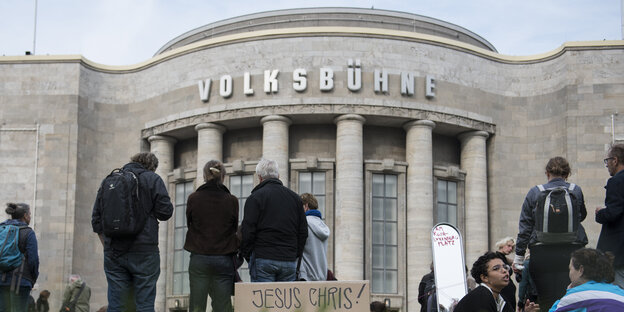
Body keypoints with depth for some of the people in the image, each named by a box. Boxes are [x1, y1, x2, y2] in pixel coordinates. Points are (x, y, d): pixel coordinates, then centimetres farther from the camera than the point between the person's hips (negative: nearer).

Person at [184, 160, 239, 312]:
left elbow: (190, 224, 8)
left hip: (199, 259, 0)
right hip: (224, 260, 0)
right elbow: (235, 228, 7)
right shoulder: (231, 201, -3)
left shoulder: (193, 198, -3)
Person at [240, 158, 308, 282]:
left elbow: (247, 231, -6)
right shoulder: (295, 197, 14)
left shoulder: (255, 197, -2)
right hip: (290, 261, 4)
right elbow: (303, 231, 14)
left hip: (263, 259, -4)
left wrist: (247, 256, 4)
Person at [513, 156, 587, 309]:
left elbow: (525, 227, 5)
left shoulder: (534, 192, 5)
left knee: (545, 300, 3)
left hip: (542, 253, 0)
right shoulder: (576, 191, 5)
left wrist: (519, 256, 8)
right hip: (572, 250, 0)